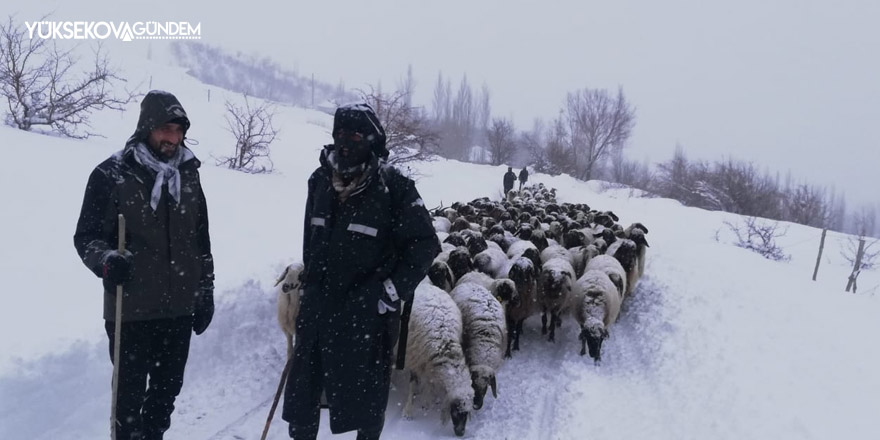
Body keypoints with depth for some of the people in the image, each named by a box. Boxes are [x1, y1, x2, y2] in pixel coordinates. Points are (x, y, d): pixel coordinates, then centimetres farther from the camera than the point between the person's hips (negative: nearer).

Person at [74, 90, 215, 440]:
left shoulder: (188, 175, 7)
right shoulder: (111, 175, -8)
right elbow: (86, 235, -4)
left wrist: (206, 293, 14)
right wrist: (106, 260, -25)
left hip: (180, 308, 5)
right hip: (131, 310, -4)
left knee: (168, 389, 16)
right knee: (130, 392, 5)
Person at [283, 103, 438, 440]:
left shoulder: (394, 187, -12)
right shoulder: (320, 181, 4)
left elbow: (425, 244, -9)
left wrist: (393, 291, -12)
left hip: (367, 312, -5)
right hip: (317, 306, 5)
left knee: (365, 392, 8)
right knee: (303, 386, 14)